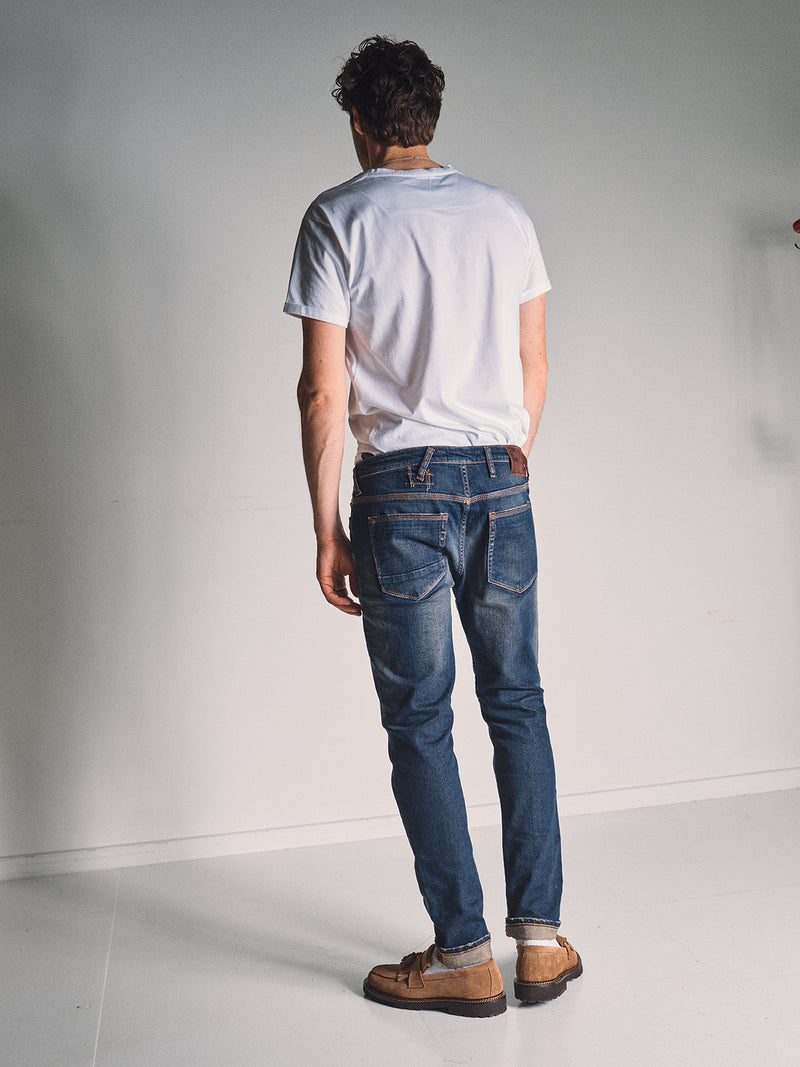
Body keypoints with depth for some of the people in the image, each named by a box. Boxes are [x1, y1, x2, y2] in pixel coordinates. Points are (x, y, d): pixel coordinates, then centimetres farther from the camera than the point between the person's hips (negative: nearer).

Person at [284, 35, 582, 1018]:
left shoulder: (338, 218, -2)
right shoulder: (503, 213, 9)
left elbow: (324, 391, -7)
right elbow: (534, 371, 11)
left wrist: (326, 529, -2)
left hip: (400, 491, -3)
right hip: (500, 481, 4)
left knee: (420, 722, 5)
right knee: (517, 705, 12)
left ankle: (464, 956, 13)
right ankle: (540, 939, 18)